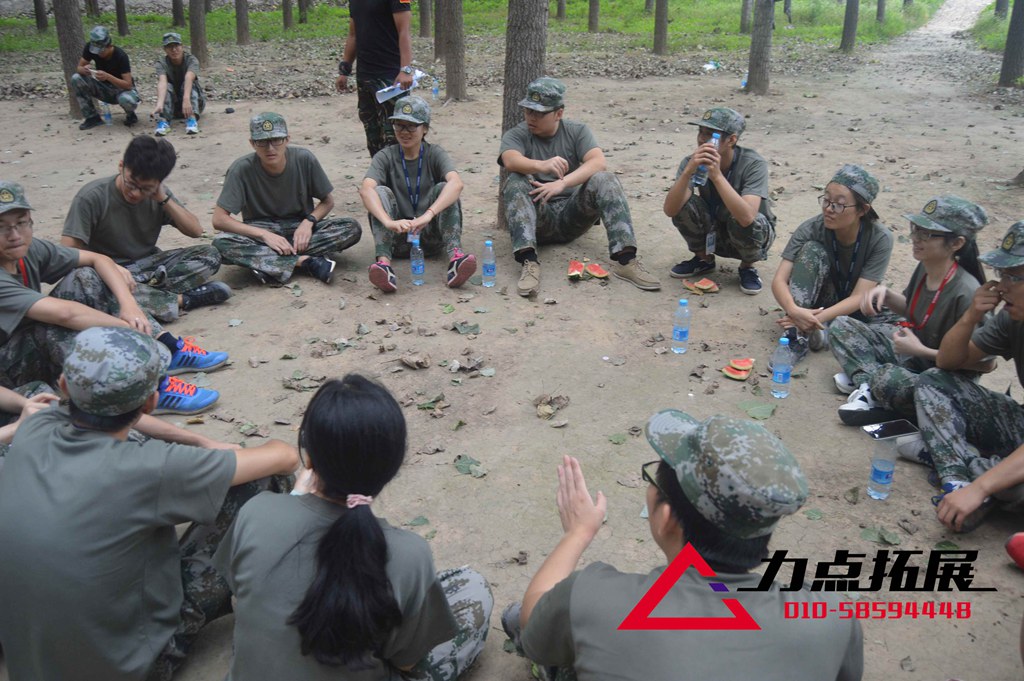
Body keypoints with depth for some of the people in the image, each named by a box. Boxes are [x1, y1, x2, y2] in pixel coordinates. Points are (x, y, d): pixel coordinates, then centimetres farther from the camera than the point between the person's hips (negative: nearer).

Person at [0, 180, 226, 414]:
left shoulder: (30, 250, -5)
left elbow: (98, 259, -3)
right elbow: (64, 313, -39)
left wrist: (128, 304, -19)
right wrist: (135, 329, -34)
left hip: (39, 353, 8)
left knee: (86, 279, -6)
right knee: (59, 326, -36)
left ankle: (170, 351, -12)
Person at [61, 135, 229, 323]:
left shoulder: (157, 194, -2)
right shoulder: (91, 197, -16)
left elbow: (196, 231, -3)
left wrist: (164, 199, -16)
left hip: (149, 266, 4)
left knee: (210, 255, -15)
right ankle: (183, 299, -34)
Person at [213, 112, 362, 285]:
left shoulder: (304, 159, -12)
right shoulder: (242, 169, -16)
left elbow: (328, 201, 1)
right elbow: (219, 219, -16)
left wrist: (308, 221, -19)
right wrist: (264, 234, -26)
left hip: (300, 228, 2)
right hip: (260, 231, -1)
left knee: (352, 229, -24)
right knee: (221, 244, -33)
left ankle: (266, 261, -25)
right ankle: (306, 261, -31)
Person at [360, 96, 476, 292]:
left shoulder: (435, 154, -3)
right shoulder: (386, 157, -1)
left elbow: (456, 183, -25)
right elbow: (365, 189, -22)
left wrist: (428, 215, -42)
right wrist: (389, 222, -42)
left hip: (431, 235, 0)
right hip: (398, 238, 0)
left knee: (443, 188, -21)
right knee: (381, 191, -22)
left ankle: (455, 256, -41)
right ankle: (384, 261, -43)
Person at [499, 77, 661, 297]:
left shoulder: (577, 132, 6)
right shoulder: (516, 135, 3)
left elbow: (599, 163, -14)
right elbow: (511, 161, -22)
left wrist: (563, 183, -31)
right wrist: (542, 165, -44)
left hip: (573, 216, 1)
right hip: (538, 219, -1)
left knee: (604, 179, -24)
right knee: (516, 183, -28)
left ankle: (626, 259, -36)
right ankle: (529, 262, -44)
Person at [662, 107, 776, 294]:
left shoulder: (753, 164, -27)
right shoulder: (693, 162, -18)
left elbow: (746, 217, -42)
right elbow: (670, 210, -30)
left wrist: (717, 175, -48)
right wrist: (689, 171, -44)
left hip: (750, 234, -3)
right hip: (713, 233, 3)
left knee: (744, 223, -36)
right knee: (682, 203, -23)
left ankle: (747, 267, -2)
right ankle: (704, 259, 4)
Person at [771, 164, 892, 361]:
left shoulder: (880, 239, -22)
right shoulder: (811, 229, -21)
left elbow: (859, 297, -25)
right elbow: (779, 280, -26)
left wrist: (818, 319, -41)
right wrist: (794, 310, -47)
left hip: (853, 308, 0)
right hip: (819, 301, 0)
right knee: (812, 250, -28)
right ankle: (797, 337, -34)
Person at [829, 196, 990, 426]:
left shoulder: (966, 293, -28)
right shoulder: (925, 267, -6)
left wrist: (920, 349, -23)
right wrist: (886, 294, -6)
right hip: (911, 354, 8)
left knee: (889, 377, -39)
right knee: (841, 326, 1)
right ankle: (870, 384, -17)